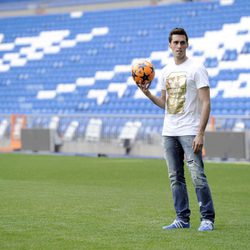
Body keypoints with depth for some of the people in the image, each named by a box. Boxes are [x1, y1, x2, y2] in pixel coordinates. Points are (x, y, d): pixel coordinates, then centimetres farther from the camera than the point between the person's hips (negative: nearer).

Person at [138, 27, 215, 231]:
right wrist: (148, 94, 1)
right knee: (175, 178, 7)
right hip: (169, 131, 7)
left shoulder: (196, 69, -7)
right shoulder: (166, 71, 13)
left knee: (198, 176, -10)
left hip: (189, 132, -7)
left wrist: (200, 134, -18)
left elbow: (206, 103, -11)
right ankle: (182, 219, 13)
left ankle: (207, 218, -4)